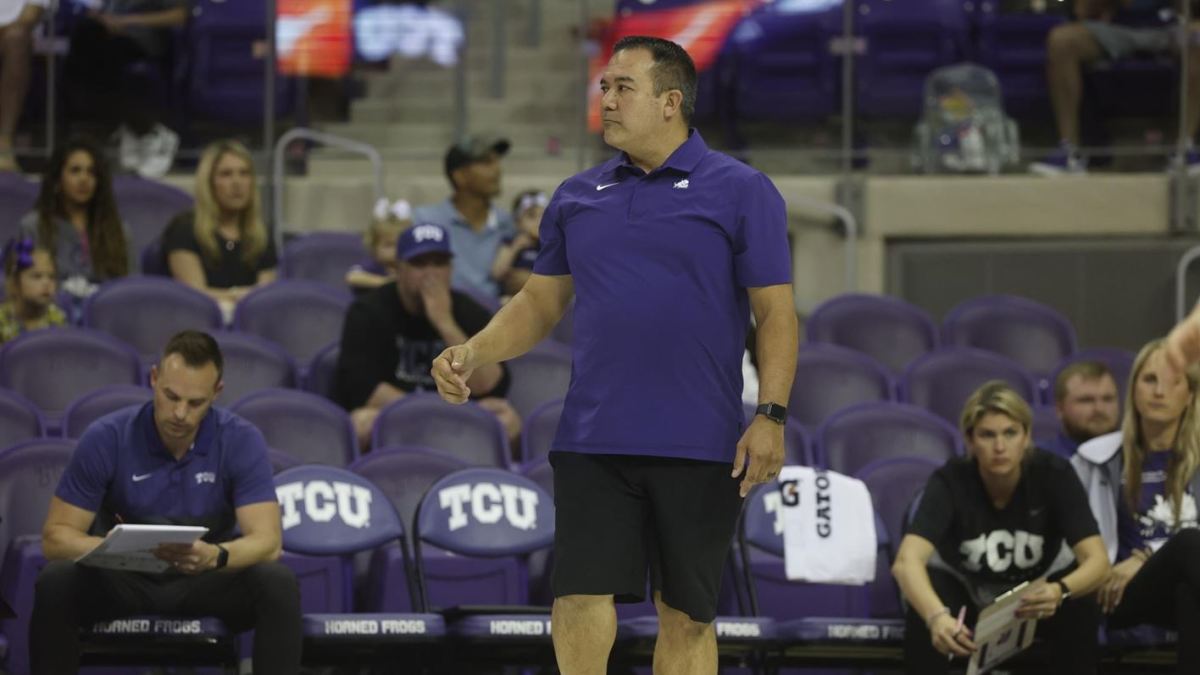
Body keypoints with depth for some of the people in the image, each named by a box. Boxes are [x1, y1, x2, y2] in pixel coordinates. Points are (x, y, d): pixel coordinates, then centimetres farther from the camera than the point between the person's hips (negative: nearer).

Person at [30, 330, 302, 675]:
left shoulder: (241, 440, -14)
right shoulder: (106, 438, -15)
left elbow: (267, 541, -21)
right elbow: (56, 536, -14)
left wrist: (214, 556, -44)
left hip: (209, 579, 0)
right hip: (125, 579, 0)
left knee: (278, 584, -30)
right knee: (55, 583, -31)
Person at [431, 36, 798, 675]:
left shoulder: (742, 192, -1)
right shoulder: (576, 197, 11)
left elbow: (776, 313, -3)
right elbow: (540, 302, 17)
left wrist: (771, 416, -14)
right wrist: (473, 354, 1)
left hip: (699, 447, -3)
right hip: (592, 444, 3)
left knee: (686, 615, 4)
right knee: (579, 599, -6)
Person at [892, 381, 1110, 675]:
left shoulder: (1053, 474, -26)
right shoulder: (950, 481, -29)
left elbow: (1097, 560, -33)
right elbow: (906, 562, -45)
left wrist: (1059, 591, -57)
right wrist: (937, 616, -66)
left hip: (1035, 590, 1)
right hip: (964, 588, -1)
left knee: (1080, 609, -32)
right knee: (924, 611, -34)